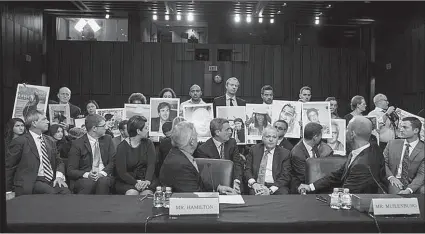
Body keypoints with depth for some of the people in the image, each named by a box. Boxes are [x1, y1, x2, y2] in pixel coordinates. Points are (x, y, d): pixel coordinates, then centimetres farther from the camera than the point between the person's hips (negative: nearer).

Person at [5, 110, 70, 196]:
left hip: (52, 180, 5)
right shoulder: (19, 142, -1)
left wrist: (59, 176, 0)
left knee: (66, 192, -26)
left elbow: (58, 161, 22)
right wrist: (8, 190, 2)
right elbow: (8, 167, 2)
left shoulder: (50, 141, 18)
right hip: (31, 183, -5)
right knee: (50, 192, -34)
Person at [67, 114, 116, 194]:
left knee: (103, 181, -33)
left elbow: (113, 161, 5)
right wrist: (87, 175, -23)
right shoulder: (77, 144, -2)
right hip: (84, 178, -2)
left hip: (104, 176, 3)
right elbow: (71, 171, -4)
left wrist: (102, 173, -14)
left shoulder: (107, 139, 10)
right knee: (88, 182, -36)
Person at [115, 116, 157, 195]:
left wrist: (147, 181, -25)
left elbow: (151, 165, -6)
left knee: (147, 193, -30)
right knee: (132, 193, -31)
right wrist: (135, 183, -24)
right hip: (126, 181, -1)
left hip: (146, 178, 2)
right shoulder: (122, 147, -2)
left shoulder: (148, 144, 7)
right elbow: (121, 171, -8)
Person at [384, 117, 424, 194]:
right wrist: (391, 177, -13)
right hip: (394, 182, 0)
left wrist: (408, 190, -25)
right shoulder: (392, 143, 6)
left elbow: (421, 174, -9)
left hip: (413, 184, 0)